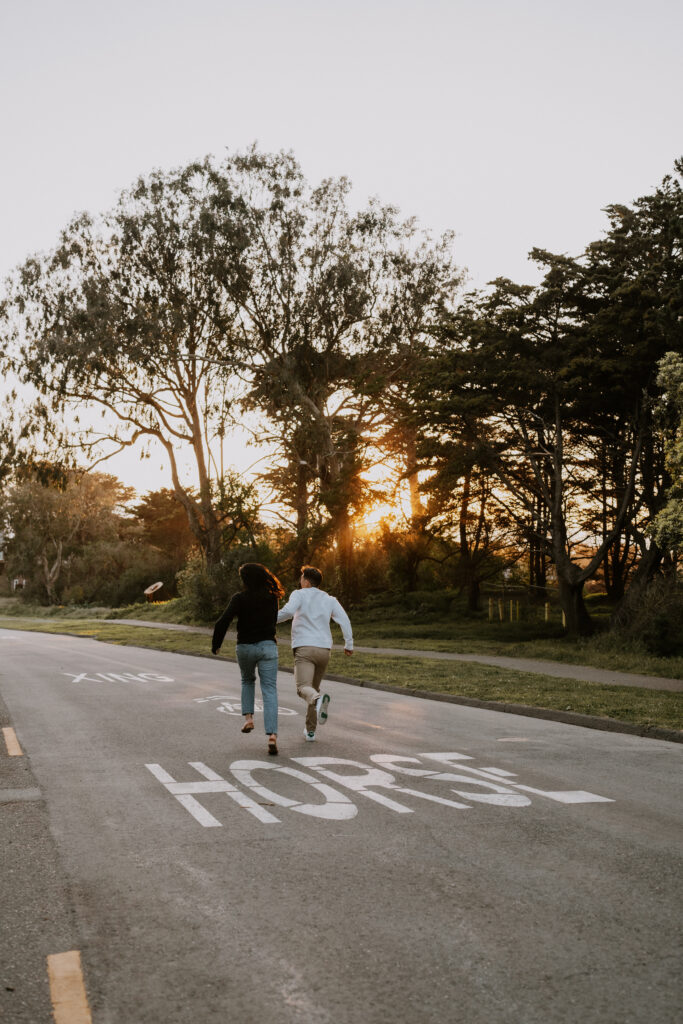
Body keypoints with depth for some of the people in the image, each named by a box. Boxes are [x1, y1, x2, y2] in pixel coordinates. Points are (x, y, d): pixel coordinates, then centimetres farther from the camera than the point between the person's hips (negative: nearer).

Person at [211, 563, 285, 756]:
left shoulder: (240, 599, -9)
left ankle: (248, 717, 14)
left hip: (245, 647, -1)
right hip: (267, 646, 1)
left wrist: (216, 644, -3)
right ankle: (272, 736, -15)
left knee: (247, 681, 29)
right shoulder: (271, 597, 2)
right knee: (269, 691, -2)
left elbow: (223, 622, -17)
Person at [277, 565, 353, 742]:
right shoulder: (329, 600, 16)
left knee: (303, 688, -15)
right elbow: (344, 620, 5)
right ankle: (310, 730, 21)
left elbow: (288, 611, -15)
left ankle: (319, 700, -50)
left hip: (304, 648, -5)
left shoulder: (299, 594, 4)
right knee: (314, 687, 19)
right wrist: (349, 644, 9)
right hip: (324, 649, 5)